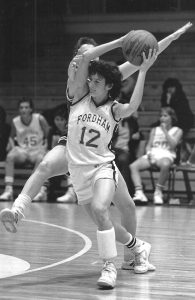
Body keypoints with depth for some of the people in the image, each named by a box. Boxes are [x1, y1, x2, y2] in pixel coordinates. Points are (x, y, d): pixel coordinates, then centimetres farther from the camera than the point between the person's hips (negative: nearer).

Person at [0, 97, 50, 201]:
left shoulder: (39, 119, -10)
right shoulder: (15, 121, -2)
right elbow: (12, 137, 14)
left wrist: (45, 146, -12)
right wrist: (13, 147, -2)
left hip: (38, 150, -2)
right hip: (22, 150, 2)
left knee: (40, 158, -38)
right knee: (10, 156, -29)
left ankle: (42, 190, -38)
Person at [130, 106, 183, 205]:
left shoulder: (177, 130, 14)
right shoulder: (155, 130, 27)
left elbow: (173, 144, -3)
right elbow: (149, 145, 19)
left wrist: (165, 131, -1)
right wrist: (148, 152, -4)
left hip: (166, 155, -4)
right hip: (152, 154, 4)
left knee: (165, 165, -43)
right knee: (133, 166, -25)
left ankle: (158, 192, -29)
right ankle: (139, 192, -36)